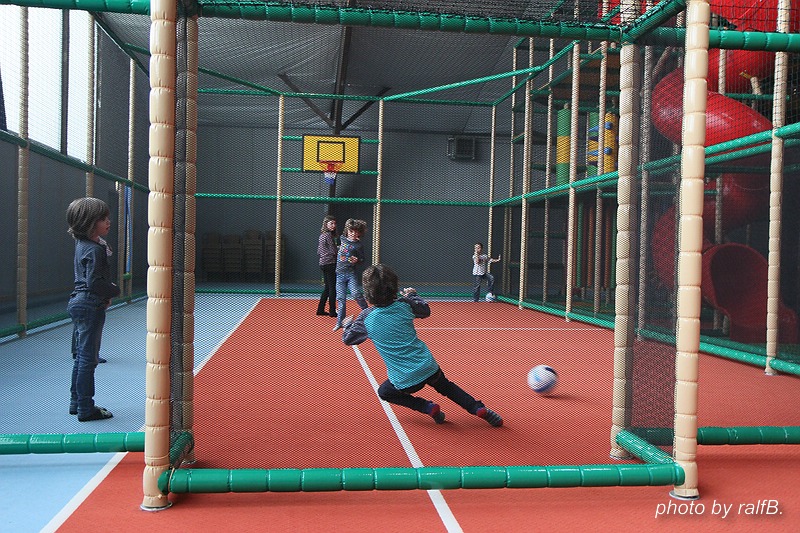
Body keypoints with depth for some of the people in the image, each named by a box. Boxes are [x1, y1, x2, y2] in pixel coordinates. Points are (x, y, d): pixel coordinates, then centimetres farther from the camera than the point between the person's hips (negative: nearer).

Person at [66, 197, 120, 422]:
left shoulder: (82, 244, 12)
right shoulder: (95, 250, -18)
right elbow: (94, 282, -24)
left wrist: (106, 294, 9)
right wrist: (115, 290, -9)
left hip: (78, 303, 10)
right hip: (90, 305, -10)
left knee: (81, 356, 17)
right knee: (88, 359, -3)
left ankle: (76, 403, 26)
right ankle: (86, 409, 4)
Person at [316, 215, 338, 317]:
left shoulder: (322, 235, 14)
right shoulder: (328, 235, -13)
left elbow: (318, 251, 19)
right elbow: (333, 252, -15)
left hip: (323, 264, 9)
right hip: (330, 263, -9)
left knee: (327, 288, 15)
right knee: (332, 288, -3)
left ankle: (320, 309, 17)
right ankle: (332, 311, -1)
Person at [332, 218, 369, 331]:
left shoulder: (359, 245, -6)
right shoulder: (342, 239, 7)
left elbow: (363, 259, -3)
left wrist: (357, 260, -20)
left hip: (352, 273, -4)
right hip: (340, 273, 4)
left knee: (356, 294, -22)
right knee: (341, 298, 5)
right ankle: (340, 322, 14)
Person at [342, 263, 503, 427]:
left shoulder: (366, 318, -8)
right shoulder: (404, 304, -2)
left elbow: (348, 339, 8)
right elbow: (425, 311, 18)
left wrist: (348, 324, 28)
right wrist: (412, 295, 33)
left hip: (405, 381, -3)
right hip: (429, 368, 3)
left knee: (384, 392, 26)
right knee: (445, 386, 32)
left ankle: (428, 407, 8)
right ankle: (479, 408, 14)